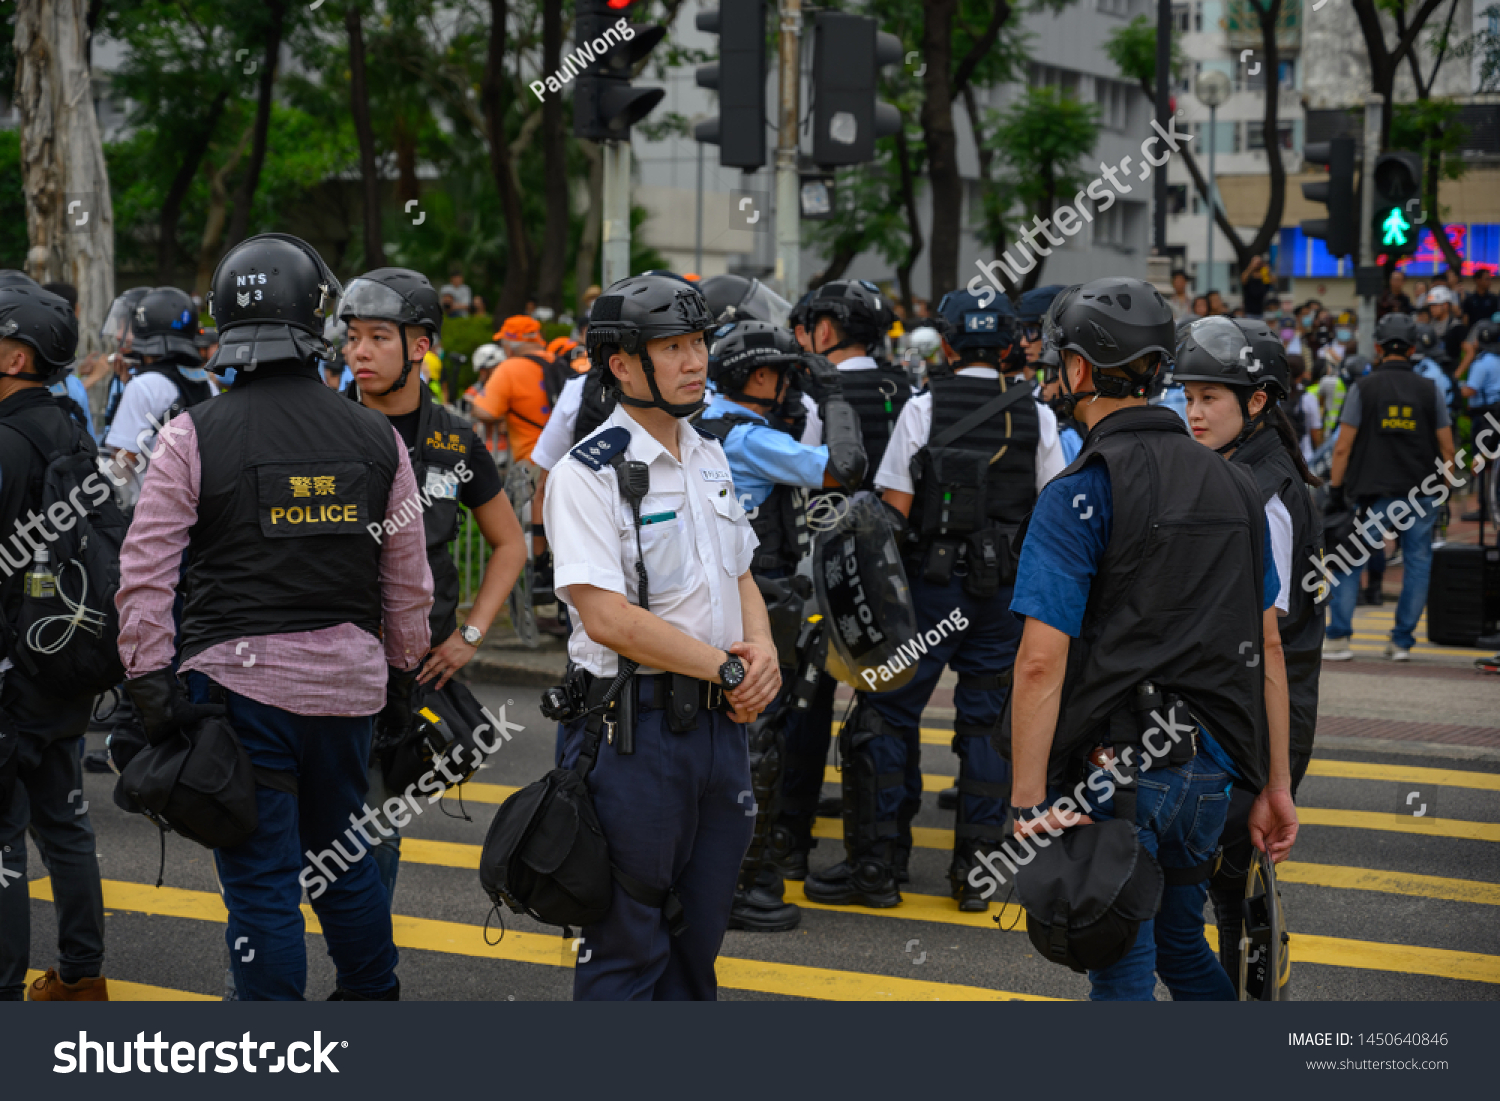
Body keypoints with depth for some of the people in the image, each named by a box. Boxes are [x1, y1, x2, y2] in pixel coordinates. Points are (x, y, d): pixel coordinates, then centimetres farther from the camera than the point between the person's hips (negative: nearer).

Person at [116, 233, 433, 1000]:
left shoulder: (192, 438, -7)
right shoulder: (377, 439, 2)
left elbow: (145, 573, -10)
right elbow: (408, 580, 8)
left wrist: (148, 680, -6)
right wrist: (402, 677, 19)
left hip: (240, 677, -4)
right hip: (348, 679, 4)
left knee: (261, 882, 4)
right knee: (343, 855, 22)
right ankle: (375, 1003, 35)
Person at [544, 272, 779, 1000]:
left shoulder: (709, 459, 12)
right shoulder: (590, 472, -13)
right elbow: (606, 616, -21)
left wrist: (762, 650, -1)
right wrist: (728, 670, -15)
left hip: (719, 721, 7)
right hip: (633, 728, -7)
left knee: (697, 938, 16)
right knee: (626, 946, 2)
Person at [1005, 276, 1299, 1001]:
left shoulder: (1079, 496, -11)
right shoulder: (1234, 487, 10)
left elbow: (1041, 664, -17)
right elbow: (1267, 650, 11)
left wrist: (1029, 803, -14)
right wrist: (1276, 785, 16)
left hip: (1111, 774, -6)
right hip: (1209, 770, 6)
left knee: (1122, 975, 3)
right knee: (1181, 944, 24)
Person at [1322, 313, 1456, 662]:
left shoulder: (1363, 388, -2)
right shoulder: (1428, 390, 4)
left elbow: (1343, 447, -5)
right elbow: (1447, 449, 5)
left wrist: (1335, 491, 1)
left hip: (1374, 493, -1)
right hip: (1421, 495, 1)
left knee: (1348, 560, 7)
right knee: (1417, 562, 10)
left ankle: (1338, 638, 0)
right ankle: (1402, 640, 8)